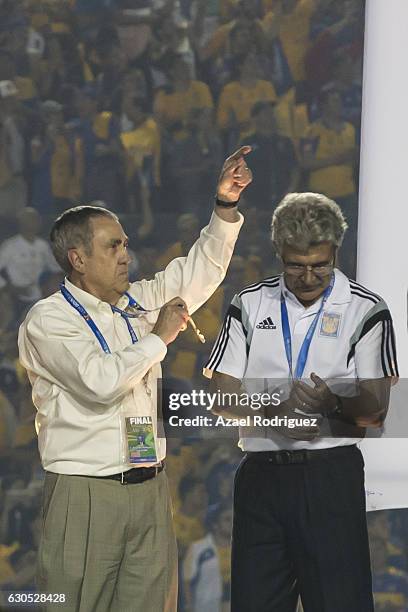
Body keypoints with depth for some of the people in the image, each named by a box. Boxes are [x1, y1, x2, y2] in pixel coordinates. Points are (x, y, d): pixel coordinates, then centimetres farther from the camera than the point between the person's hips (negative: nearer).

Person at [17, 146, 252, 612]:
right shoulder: (47, 320, -6)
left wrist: (225, 208, 10)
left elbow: (201, 270, 23)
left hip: (150, 486, 6)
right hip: (85, 497, -6)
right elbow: (100, 382, -19)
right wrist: (159, 337, -7)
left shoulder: (139, 302, 15)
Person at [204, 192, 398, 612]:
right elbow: (222, 396, 7)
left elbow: (375, 408, -2)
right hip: (261, 471, 3)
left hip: (332, 474, -3)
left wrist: (332, 403, -23)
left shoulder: (366, 310, 1)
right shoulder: (249, 306, 10)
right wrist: (273, 414, -12)